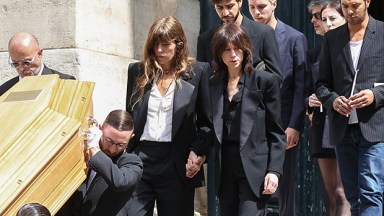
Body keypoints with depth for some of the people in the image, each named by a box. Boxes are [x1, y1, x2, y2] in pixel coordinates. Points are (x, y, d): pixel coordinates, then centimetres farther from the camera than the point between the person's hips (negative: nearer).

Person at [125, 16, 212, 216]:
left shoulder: (197, 72, 1)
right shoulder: (138, 71, 10)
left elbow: (207, 122, 4)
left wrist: (198, 152, -8)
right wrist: (125, 153, 8)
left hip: (177, 162, -2)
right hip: (139, 158, 2)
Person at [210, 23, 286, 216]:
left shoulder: (265, 81, 0)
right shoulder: (213, 84, 12)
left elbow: (276, 132, -2)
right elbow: (212, 130, 14)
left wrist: (274, 171, -11)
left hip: (254, 170, -5)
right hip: (225, 171, 5)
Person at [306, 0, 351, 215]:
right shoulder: (318, 54, 16)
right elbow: (308, 91, 23)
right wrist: (310, 101, 2)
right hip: (323, 129, 6)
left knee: (342, 192, -9)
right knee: (330, 194, 9)